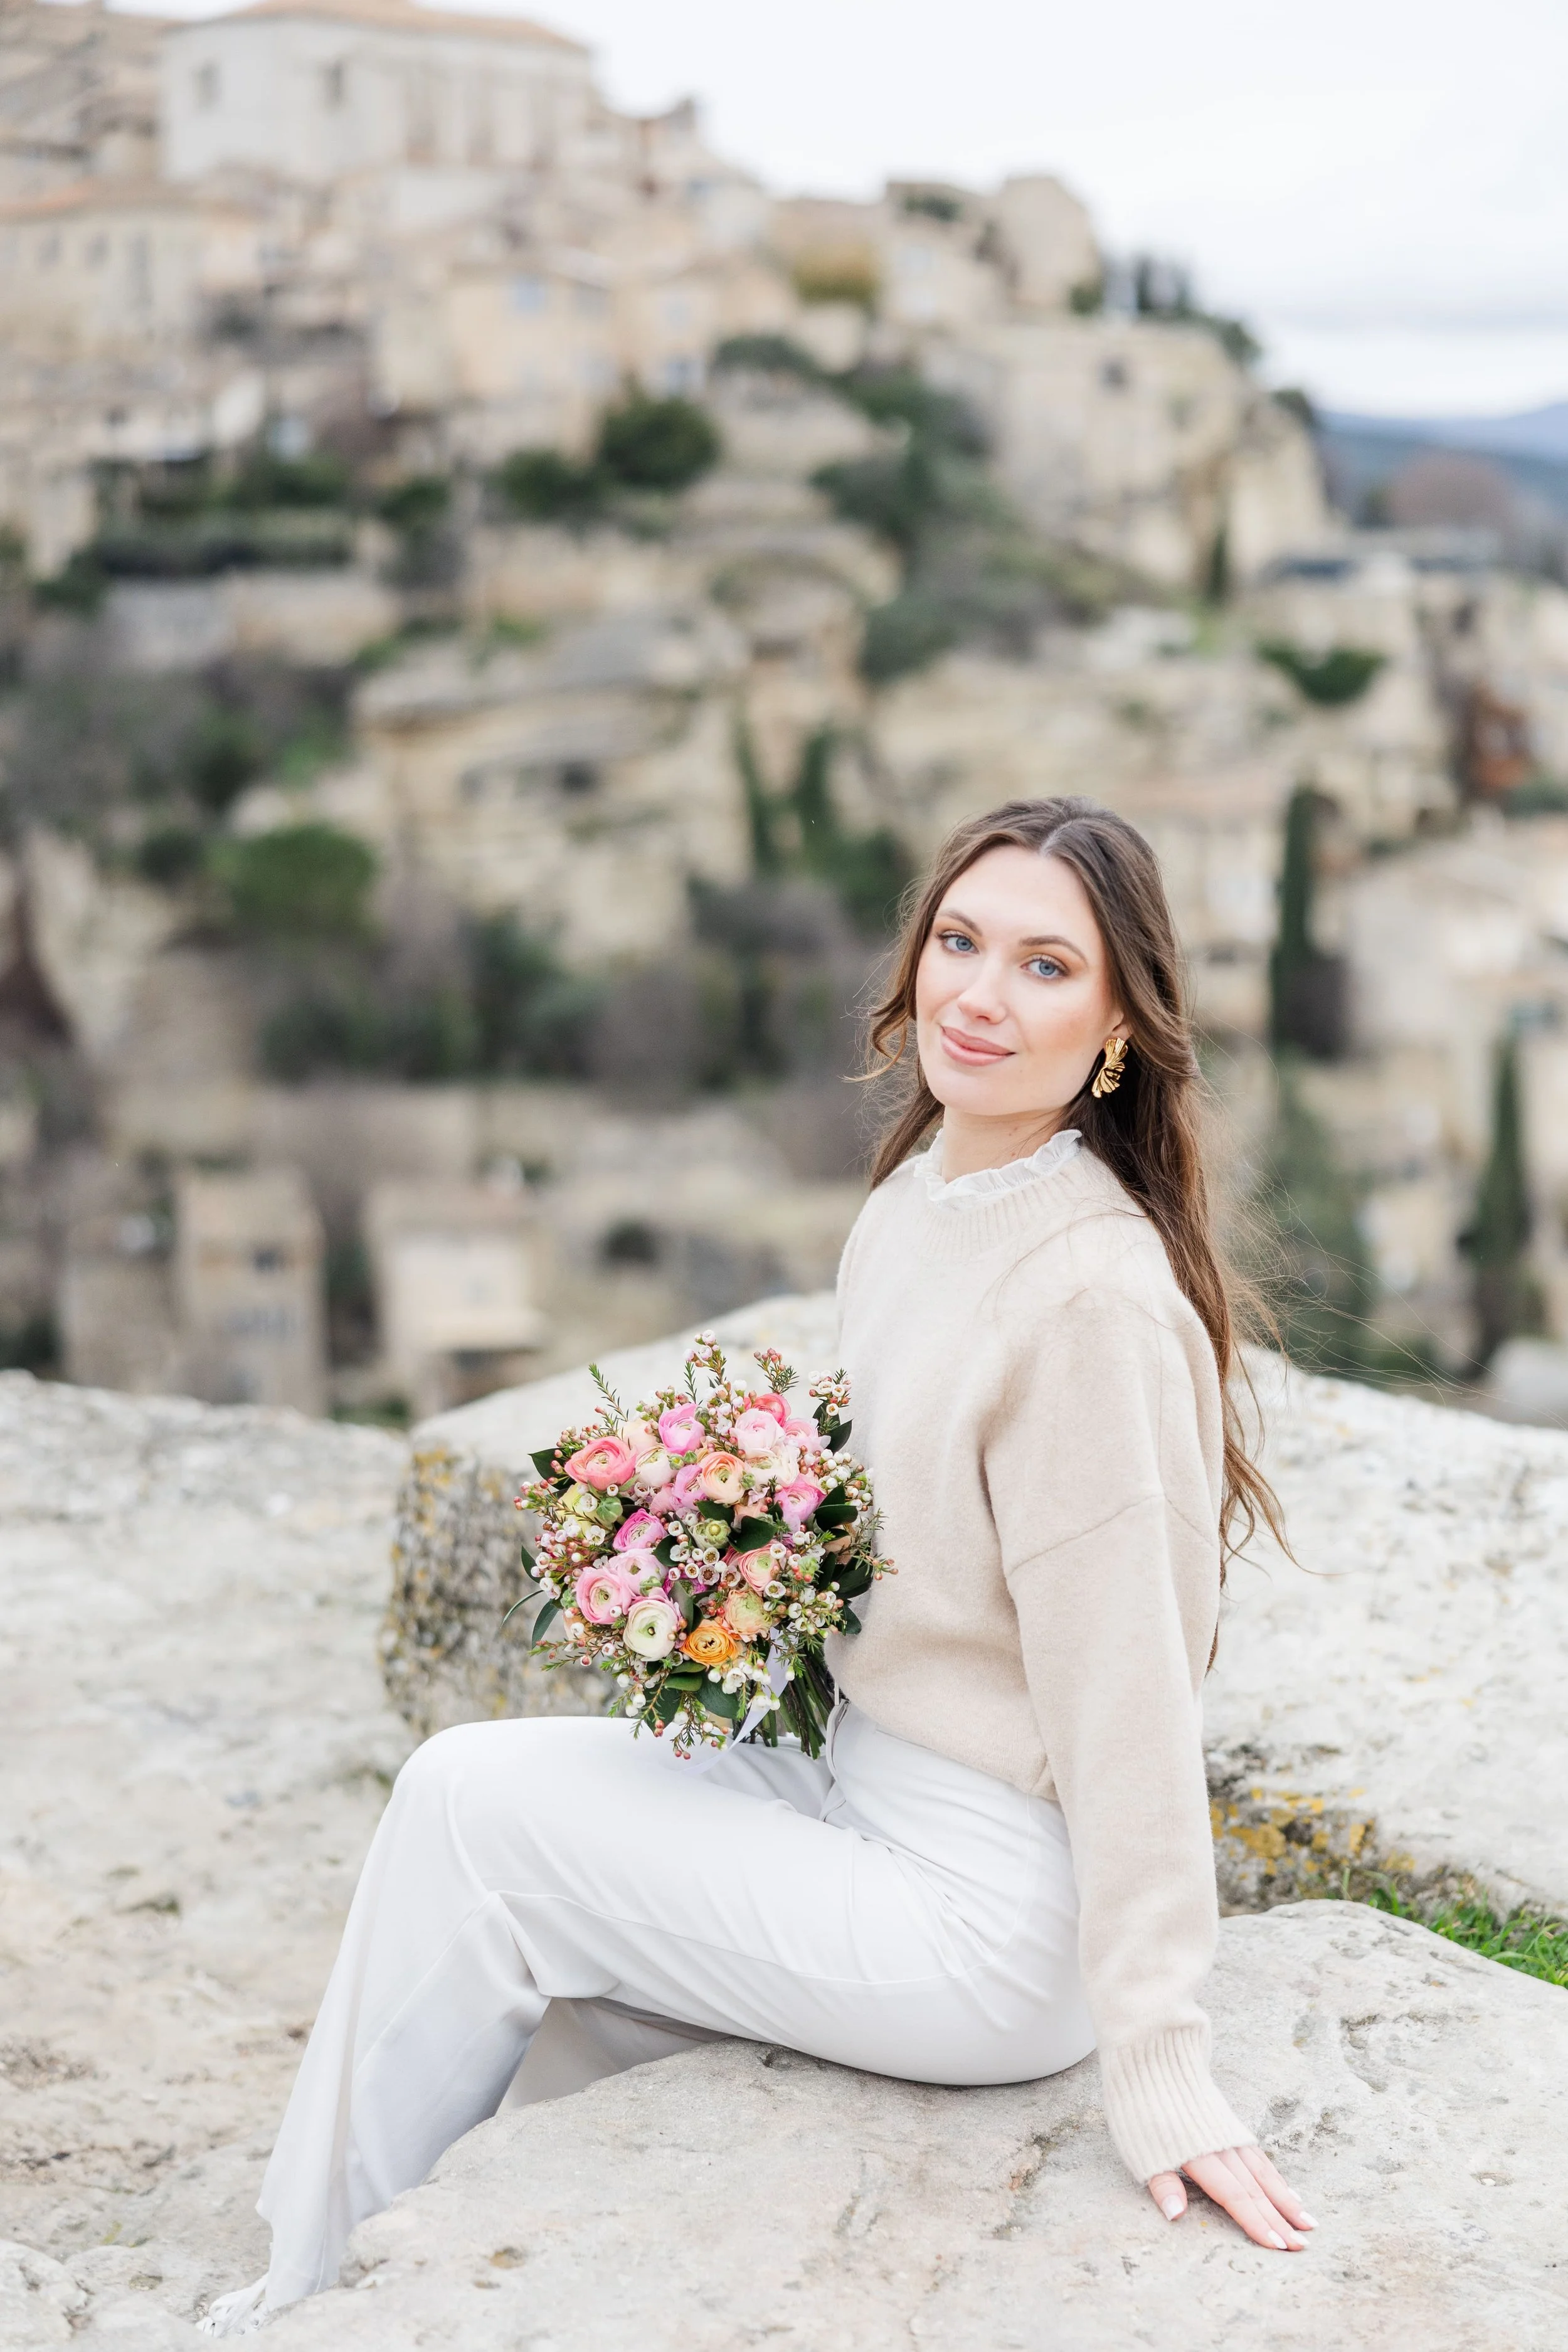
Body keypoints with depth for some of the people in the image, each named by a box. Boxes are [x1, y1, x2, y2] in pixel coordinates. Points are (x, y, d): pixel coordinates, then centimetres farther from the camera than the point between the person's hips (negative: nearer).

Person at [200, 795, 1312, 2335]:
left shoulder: (1092, 1296, -25)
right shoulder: (913, 1198, 3)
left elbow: (1123, 1687, -23)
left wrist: (1156, 2059, -20)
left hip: (988, 1918, -8)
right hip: (866, 1776, 8)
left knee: (468, 1804, -5)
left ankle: (318, 2304, 16)